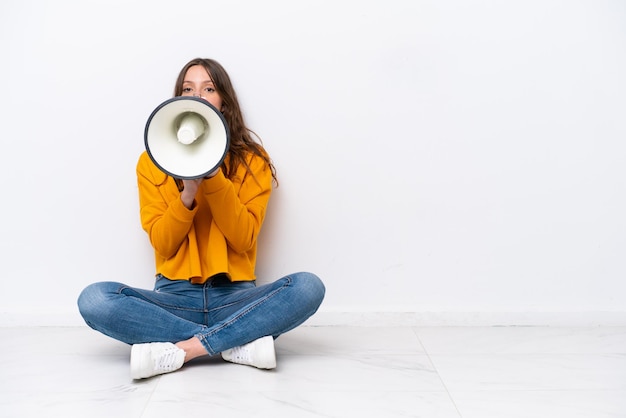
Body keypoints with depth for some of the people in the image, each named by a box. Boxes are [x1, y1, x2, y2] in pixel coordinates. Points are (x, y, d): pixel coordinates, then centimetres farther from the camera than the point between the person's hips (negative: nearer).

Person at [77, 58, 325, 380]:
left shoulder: (252, 160, 5)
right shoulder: (152, 161, 7)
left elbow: (243, 239, -6)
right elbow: (162, 244, -1)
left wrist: (214, 178, -17)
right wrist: (188, 194, -17)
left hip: (234, 297, 0)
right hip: (176, 297, 1)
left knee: (308, 287, -28)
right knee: (94, 299, -27)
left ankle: (178, 351, -25)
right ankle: (238, 344, -23)